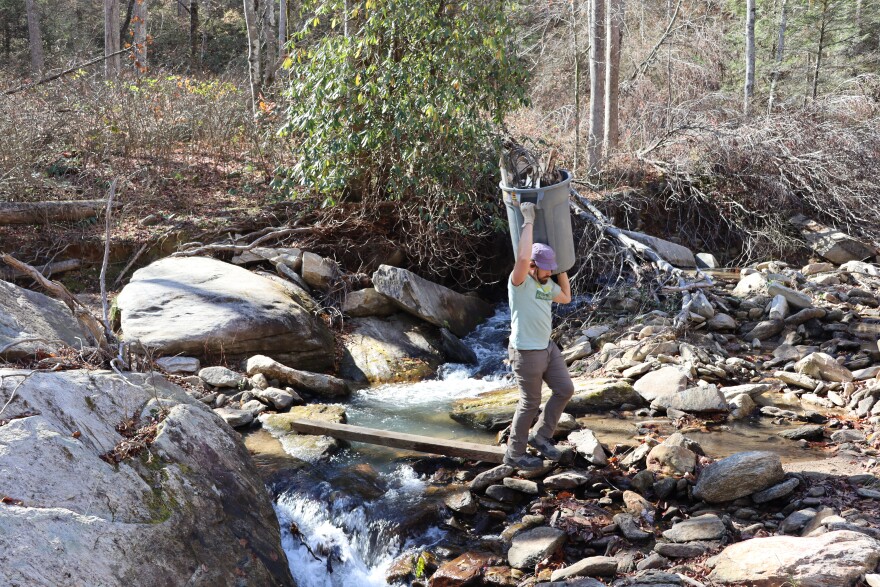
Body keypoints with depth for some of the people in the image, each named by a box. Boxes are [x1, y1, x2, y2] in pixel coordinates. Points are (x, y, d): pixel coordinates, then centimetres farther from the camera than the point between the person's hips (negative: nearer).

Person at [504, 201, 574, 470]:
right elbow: (523, 257, -41)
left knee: (565, 390, 13)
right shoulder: (519, 282, -20)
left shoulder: (547, 284, 7)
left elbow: (566, 297, 25)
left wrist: (563, 270, 15)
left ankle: (540, 436, 29)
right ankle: (515, 454, 19)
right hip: (526, 353, -9)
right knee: (530, 403, 3)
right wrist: (529, 220, -34)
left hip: (548, 347, 9)